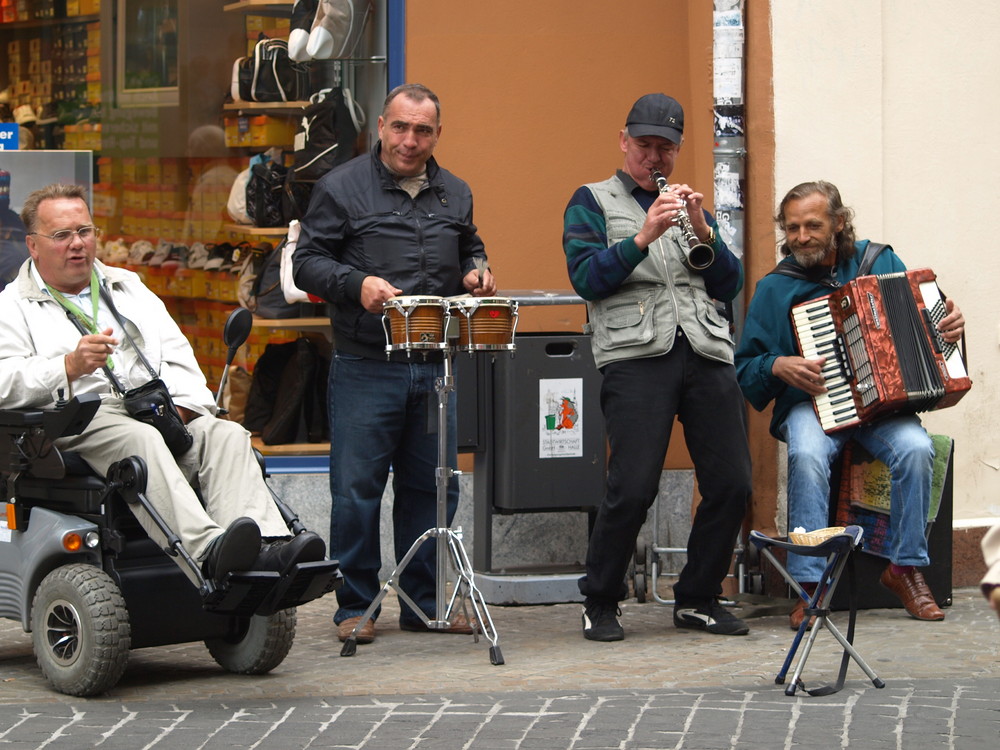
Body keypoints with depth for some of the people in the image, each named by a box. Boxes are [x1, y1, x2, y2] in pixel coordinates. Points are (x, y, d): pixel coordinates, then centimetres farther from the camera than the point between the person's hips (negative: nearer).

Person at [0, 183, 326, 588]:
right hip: (81, 421, -5)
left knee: (226, 435, -24)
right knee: (140, 440, -37)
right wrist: (70, 366, -19)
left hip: (159, 415, 5)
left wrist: (182, 405, -1)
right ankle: (208, 551, -58)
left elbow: (177, 355, 20)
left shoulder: (128, 288, 30)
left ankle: (269, 545, -47)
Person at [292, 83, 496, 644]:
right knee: (357, 488, -3)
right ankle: (356, 607, 6)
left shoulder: (455, 194, 16)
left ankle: (424, 602, 17)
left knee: (432, 487, 7)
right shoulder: (343, 188, 0)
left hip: (434, 366, 5)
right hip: (365, 366, -5)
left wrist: (477, 273, 6)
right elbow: (309, 261, -1)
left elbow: (470, 250, 29)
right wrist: (357, 284, -18)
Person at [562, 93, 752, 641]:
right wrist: (643, 238, -12)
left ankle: (697, 599, 14)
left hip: (705, 352, 5)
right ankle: (600, 605, 3)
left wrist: (702, 232, -1)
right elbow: (586, 278, -1)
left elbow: (729, 286, 16)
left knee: (731, 483, -3)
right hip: (636, 354, -4)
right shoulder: (593, 201, 14)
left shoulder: (689, 204, 26)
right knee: (633, 488, -14)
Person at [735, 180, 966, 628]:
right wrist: (777, 366, -13)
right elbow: (744, 369, 8)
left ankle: (906, 568, -12)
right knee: (807, 456, -35)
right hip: (811, 403, -1)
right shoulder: (775, 288, 5)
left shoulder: (881, 263, 8)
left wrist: (949, 326, -5)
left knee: (915, 449, -30)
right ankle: (810, 584, -29)